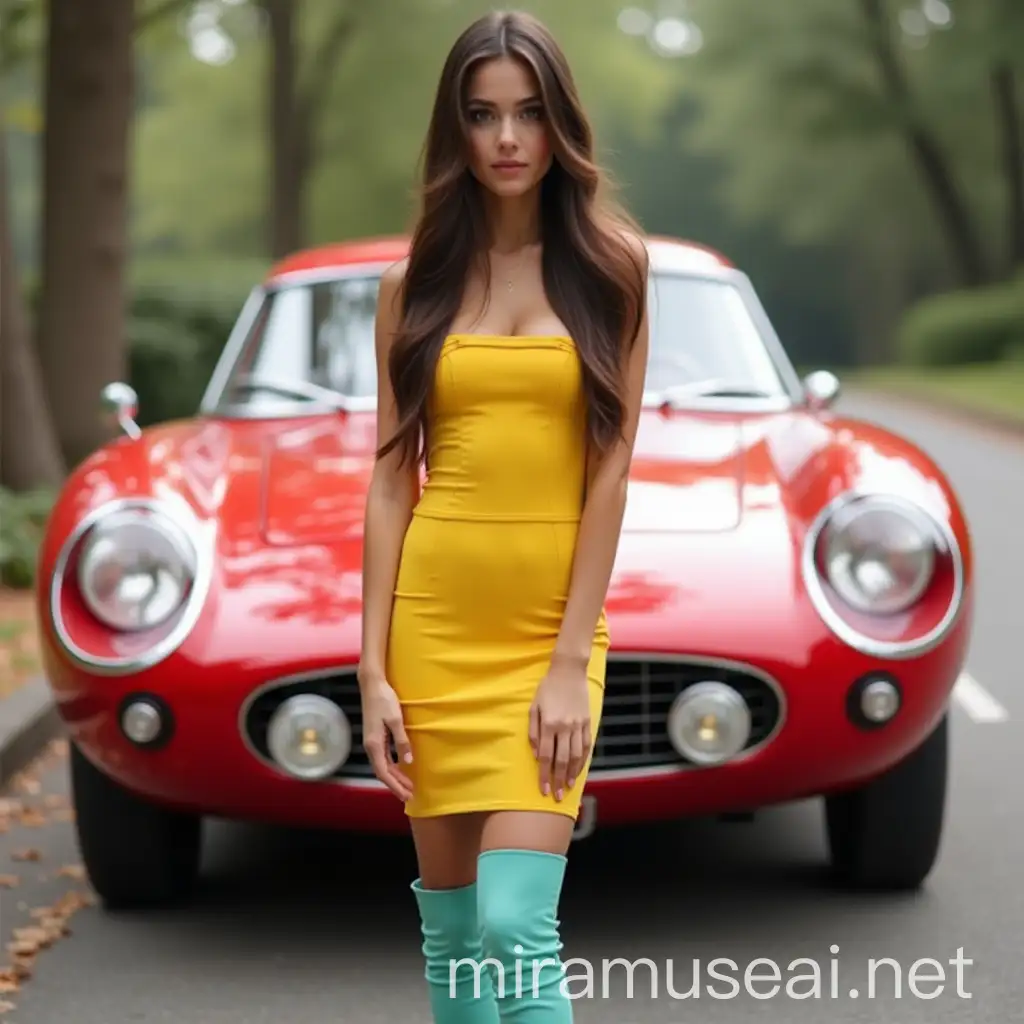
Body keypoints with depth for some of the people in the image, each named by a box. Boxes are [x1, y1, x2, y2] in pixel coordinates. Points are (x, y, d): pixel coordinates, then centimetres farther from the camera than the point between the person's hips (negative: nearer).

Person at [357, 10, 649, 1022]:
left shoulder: (609, 264, 1)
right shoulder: (413, 284, 7)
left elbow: (611, 468, -4)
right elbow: (389, 481, 5)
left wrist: (571, 661, -11)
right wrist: (373, 670, -2)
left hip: (550, 625, -3)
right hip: (432, 619, 3)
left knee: (516, 932, -13)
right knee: (448, 926, 9)